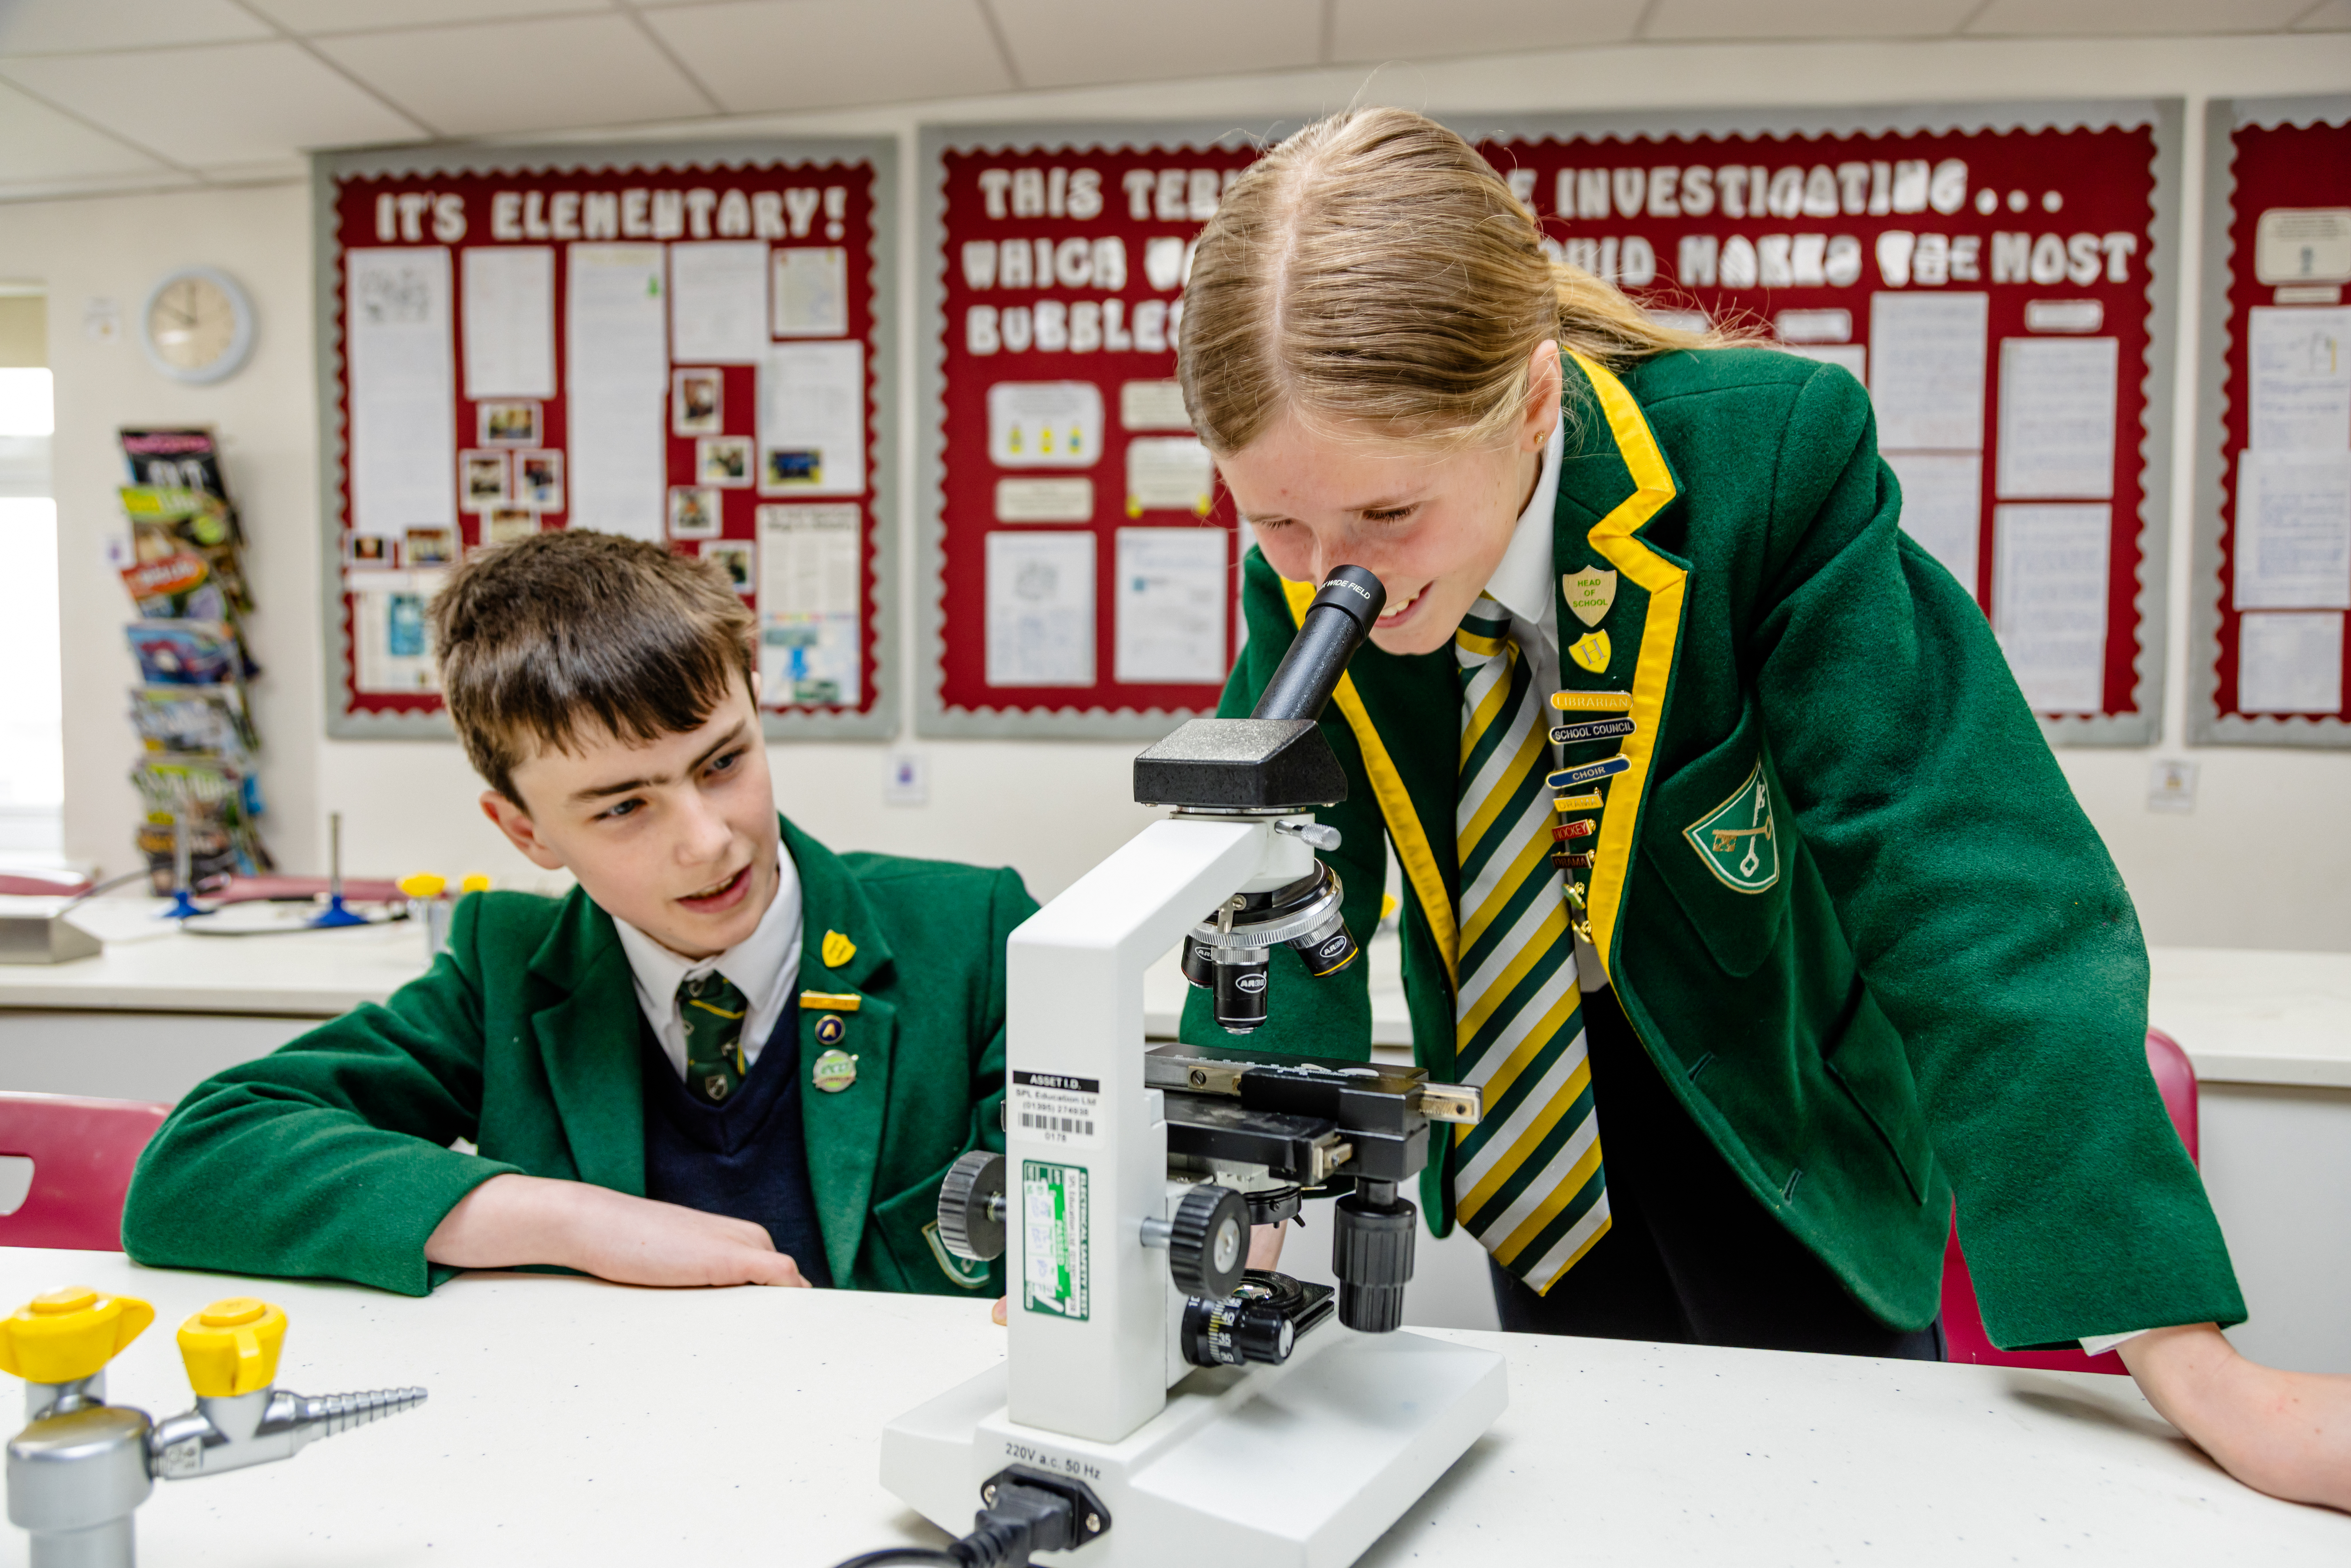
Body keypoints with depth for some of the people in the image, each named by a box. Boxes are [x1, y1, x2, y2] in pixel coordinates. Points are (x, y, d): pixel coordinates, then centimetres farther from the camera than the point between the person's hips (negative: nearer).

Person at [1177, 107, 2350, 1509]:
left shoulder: (1770, 456, -30)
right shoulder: (1297, 576, -19)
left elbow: (1967, 880, -32)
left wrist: (2200, 1372, -32)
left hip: (1785, 1112, -2)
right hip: (1533, 1118, 3)